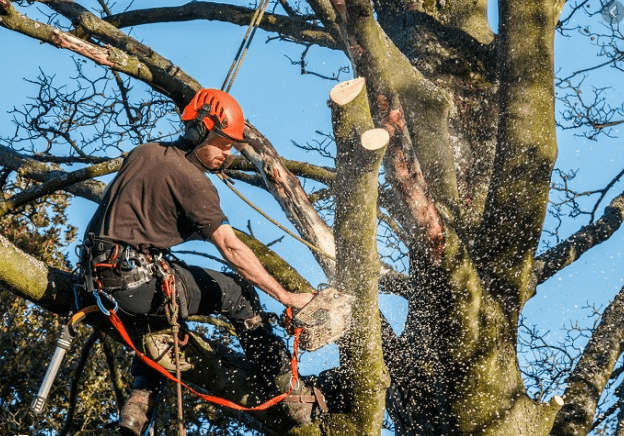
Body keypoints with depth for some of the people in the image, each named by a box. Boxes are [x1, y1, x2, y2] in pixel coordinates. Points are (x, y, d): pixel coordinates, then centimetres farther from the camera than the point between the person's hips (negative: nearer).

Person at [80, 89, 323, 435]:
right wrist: (286, 297, -13)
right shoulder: (192, 180, -9)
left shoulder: (142, 153, 14)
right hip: (137, 282, -8)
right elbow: (230, 248, -14)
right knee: (236, 292, 5)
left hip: (98, 276, 8)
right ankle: (292, 394, 7)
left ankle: (139, 403, 24)